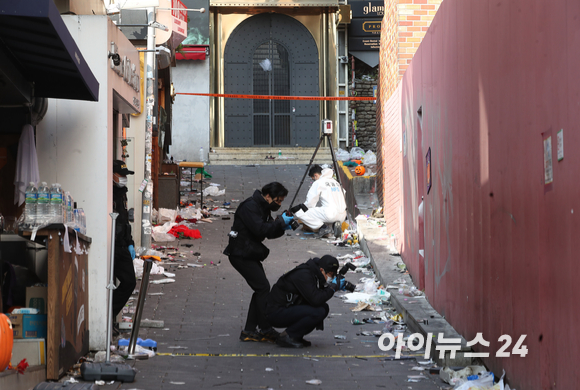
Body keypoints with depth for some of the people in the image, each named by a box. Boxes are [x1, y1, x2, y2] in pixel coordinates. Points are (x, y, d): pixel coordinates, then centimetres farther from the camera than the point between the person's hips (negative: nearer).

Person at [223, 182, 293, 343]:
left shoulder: (262, 208, 15)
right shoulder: (250, 206, -18)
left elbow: (269, 232, 16)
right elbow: (259, 229, -29)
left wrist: (282, 228, -3)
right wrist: (280, 222, -21)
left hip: (249, 255, 11)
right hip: (241, 255, -11)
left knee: (260, 289, 8)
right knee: (263, 288, -14)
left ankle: (249, 331, 11)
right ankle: (265, 329, -11)